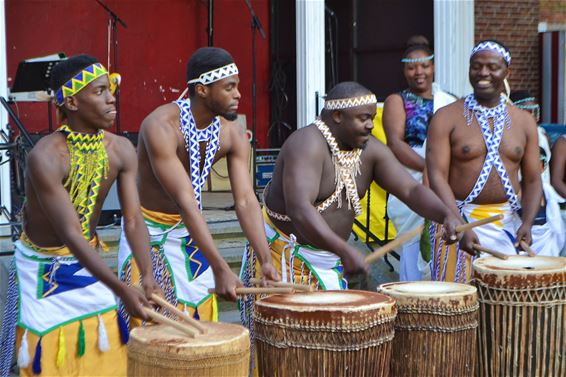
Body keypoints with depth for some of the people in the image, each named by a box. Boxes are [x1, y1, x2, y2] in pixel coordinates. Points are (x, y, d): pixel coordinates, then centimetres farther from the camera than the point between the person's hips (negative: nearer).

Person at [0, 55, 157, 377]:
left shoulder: (121, 151, -11)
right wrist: (122, 289, -38)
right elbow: (71, 234, -32)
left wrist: (147, 275, -30)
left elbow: (133, 220, -14)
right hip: (43, 269, -5)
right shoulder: (46, 157, -28)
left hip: (88, 263, 5)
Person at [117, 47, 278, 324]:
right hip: (148, 233, -5)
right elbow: (185, 202, -33)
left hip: (189, 233, 6)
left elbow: (246, 201, -14)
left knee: (200, 317, 9)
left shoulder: (232, 136, -10)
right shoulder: (161, 126, -29)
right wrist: (221, 270, -37)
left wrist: (266, 261, -27)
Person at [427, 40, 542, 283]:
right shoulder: (447, 117, -2)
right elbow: (437, 176, -11)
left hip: (509, 224, 3)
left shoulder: (523, 121, 9)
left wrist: (527, 223, -9)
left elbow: (532, 180, 8)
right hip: (458, 218, -3)